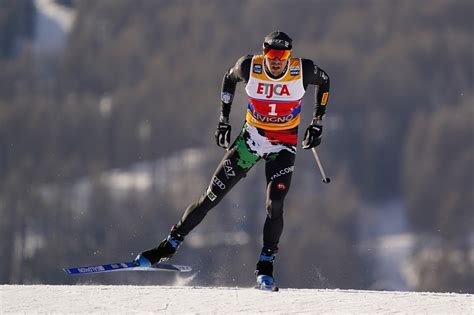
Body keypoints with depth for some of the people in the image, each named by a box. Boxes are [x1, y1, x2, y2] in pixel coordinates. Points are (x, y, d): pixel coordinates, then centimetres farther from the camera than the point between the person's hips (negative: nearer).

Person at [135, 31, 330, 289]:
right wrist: (223, 120, 5)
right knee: (212, 195, -1)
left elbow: (324, 81, 5)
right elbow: (229, 78, 6)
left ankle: (265, 265, -1)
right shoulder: (249, 67, -17)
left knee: (274, 206, -18)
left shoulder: (303, 70, -18)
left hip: (283, 148, -1)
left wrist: (317, 123, 2)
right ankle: (169, 245, 11)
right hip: (251, 137, 1)